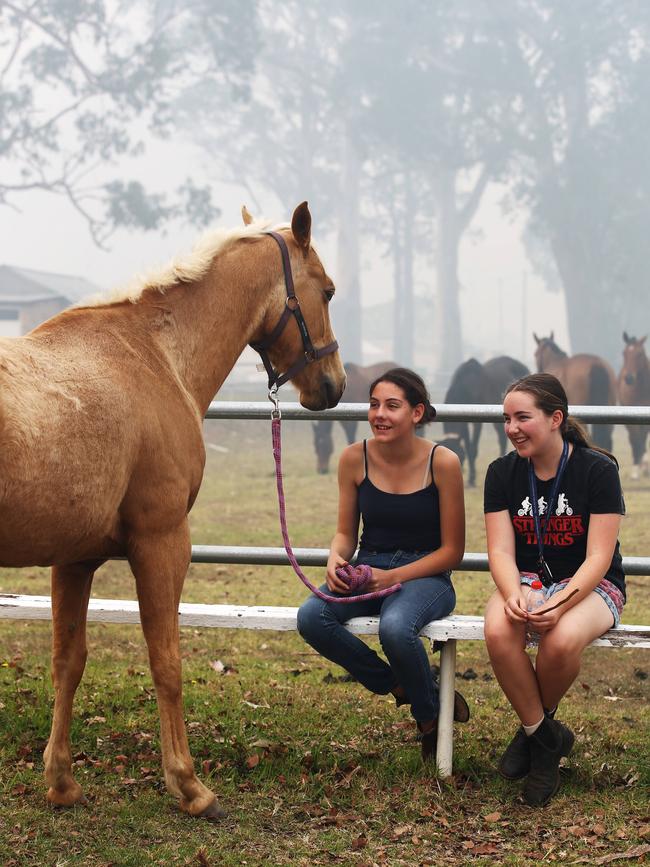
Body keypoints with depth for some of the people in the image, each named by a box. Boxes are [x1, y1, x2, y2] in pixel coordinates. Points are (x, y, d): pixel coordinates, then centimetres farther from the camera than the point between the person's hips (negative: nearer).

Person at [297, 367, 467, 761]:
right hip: (367, 570, 4)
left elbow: (451, 551, -6)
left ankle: (429, 715, -5)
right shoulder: (355, 458, -1)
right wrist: (336, 561, -15)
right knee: (311, 618, -26)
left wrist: (392, 578, -18)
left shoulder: (442, 462, -10)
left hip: (425, 576, -4)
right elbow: (346, 533, 9)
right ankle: (398, 685, -4)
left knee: (395, 627, -37)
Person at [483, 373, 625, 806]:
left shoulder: (598, 469, -11)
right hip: (526, 579, 3)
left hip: (589, 585, -3)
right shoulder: (503, 473, 1)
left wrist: (560, 604, -30)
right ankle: (546, 736, -12)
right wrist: (513, 595, -27)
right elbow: (501, 550, -5)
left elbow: (598, 557, -15)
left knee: (561, 640, -37)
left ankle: (535, 725, -4)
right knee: (498, 632, -33)